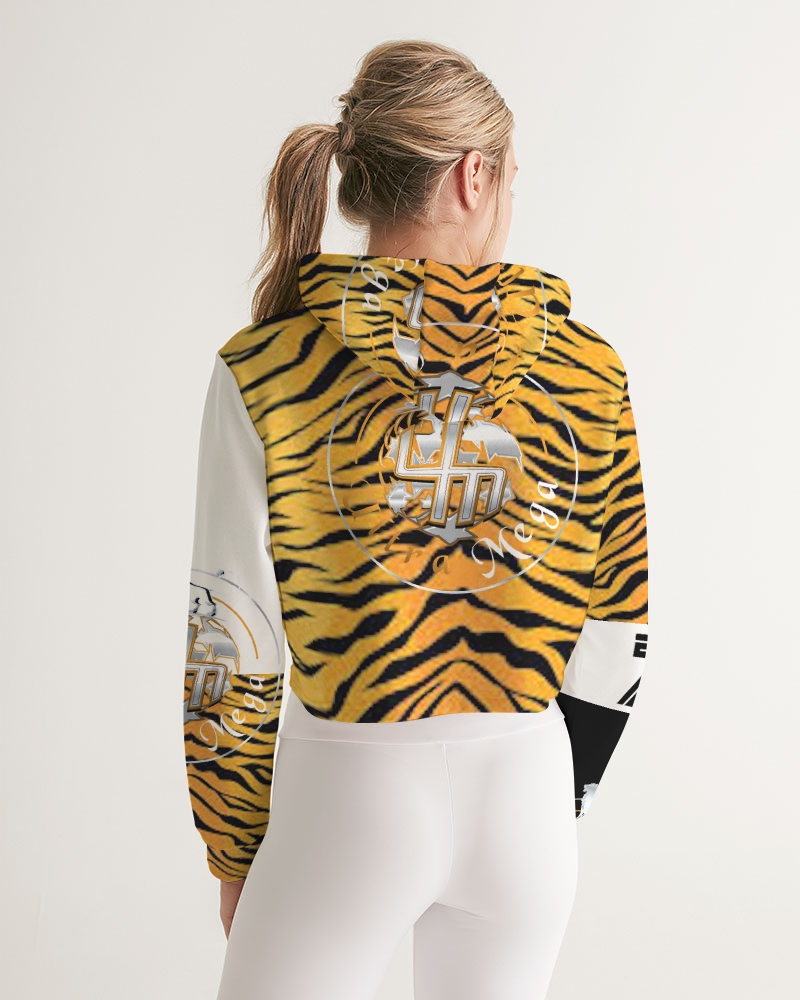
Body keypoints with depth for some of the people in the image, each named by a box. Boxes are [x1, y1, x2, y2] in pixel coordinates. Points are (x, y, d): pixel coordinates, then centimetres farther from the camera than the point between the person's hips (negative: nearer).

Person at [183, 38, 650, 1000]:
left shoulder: (263, 369, -9)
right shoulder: (587, 364, -4)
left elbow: (232, 648, -6)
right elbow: (615, 630, 3)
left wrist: (236, 857, 7)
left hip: (346, 796, -2)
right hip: (525, 792, 3)